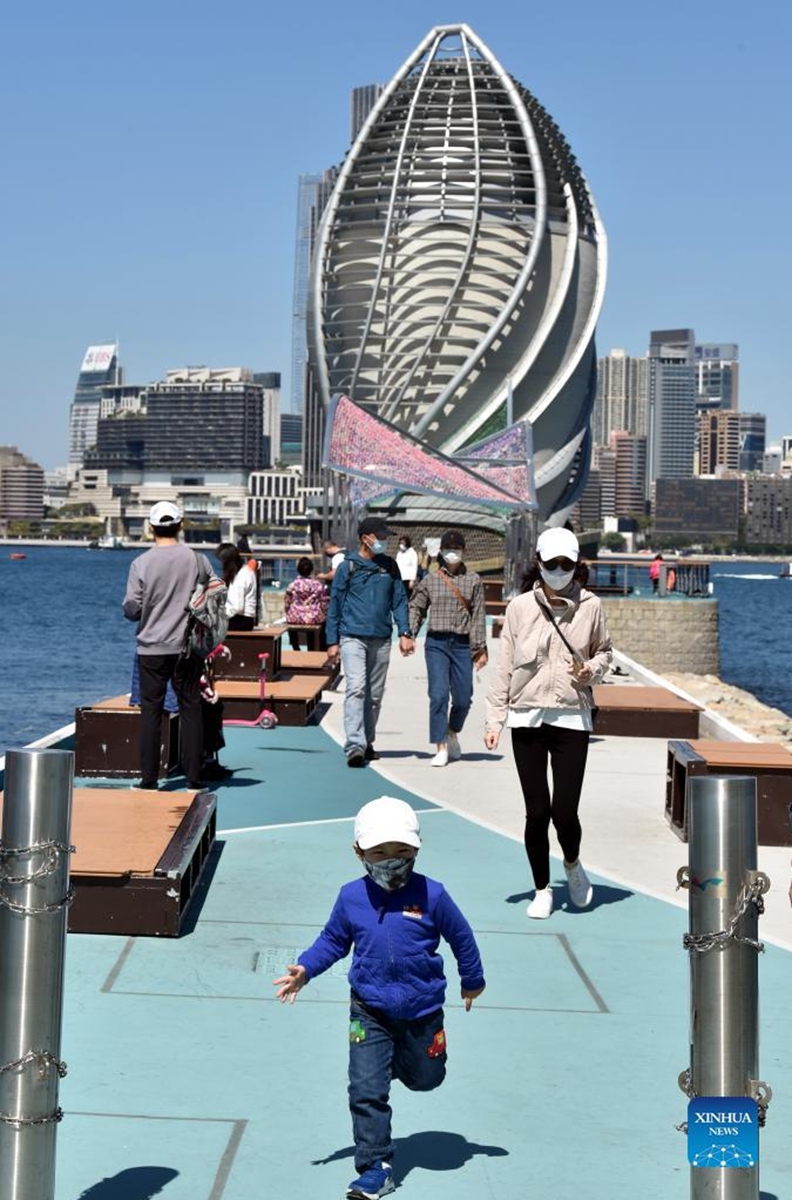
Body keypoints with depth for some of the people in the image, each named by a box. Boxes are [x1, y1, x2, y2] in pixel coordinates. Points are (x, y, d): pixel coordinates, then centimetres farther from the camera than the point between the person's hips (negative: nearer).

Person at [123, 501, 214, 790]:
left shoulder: (141, 563, -8)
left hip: (152, 649, -1)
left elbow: (131, 608, -7)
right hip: (188, 647, 1)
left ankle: (149, 780, 7)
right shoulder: (197, 559, -4)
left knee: (151, 711, 5)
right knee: (191, 709, 8)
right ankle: (193, 779, 10)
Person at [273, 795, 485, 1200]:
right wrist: (304, 969, -10)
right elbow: (333, 940, 5)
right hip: (369, 1010, 0)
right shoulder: (351, 897, -8)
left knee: (424, 1077, 19)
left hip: (422, 1009, 0)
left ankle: (398, 1059, 53)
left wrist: (472, 980, 12)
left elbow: (460, 936, 1)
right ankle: (375, 1167, 3)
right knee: (366, 1090, -7)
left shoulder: (431, 895, -13)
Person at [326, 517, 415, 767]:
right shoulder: (348, 567, 1)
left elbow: (399, 600, 13)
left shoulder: (389, 566, 11)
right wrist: (332, 641, 1)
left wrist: (404, 633, 1)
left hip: (381, 639, 4)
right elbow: (335, 605, 4)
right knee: (356, 688, -17)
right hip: (353, 637, -4)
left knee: (375, 694, 9)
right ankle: (354, 746, -22)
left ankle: (367, 742, 22)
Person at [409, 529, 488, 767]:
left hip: (462, 645, 1)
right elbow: (416, 608, 10)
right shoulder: (430, 580, 7)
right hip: (436, 643, -1)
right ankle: (441, 748, -4)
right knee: (438, 694, -11)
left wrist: (480, 648, -1)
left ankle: (453, 734, 34)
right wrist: (409, 636, -4)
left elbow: (478, 615, 3)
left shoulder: (473, 580, 7)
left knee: (463, 698, 4)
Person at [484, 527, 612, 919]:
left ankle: (572, 864, 28)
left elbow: (604, 651, 17)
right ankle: (542, 889, 22)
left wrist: (593, 669, -5)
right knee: (537, 812, 4)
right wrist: (495, 719, 1)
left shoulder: (590, 606, 1)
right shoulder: (520, 607, 1)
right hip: (527, 718, 0)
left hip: (572, 718, 0)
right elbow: (504, 666, 4)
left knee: (565, 812, -6)